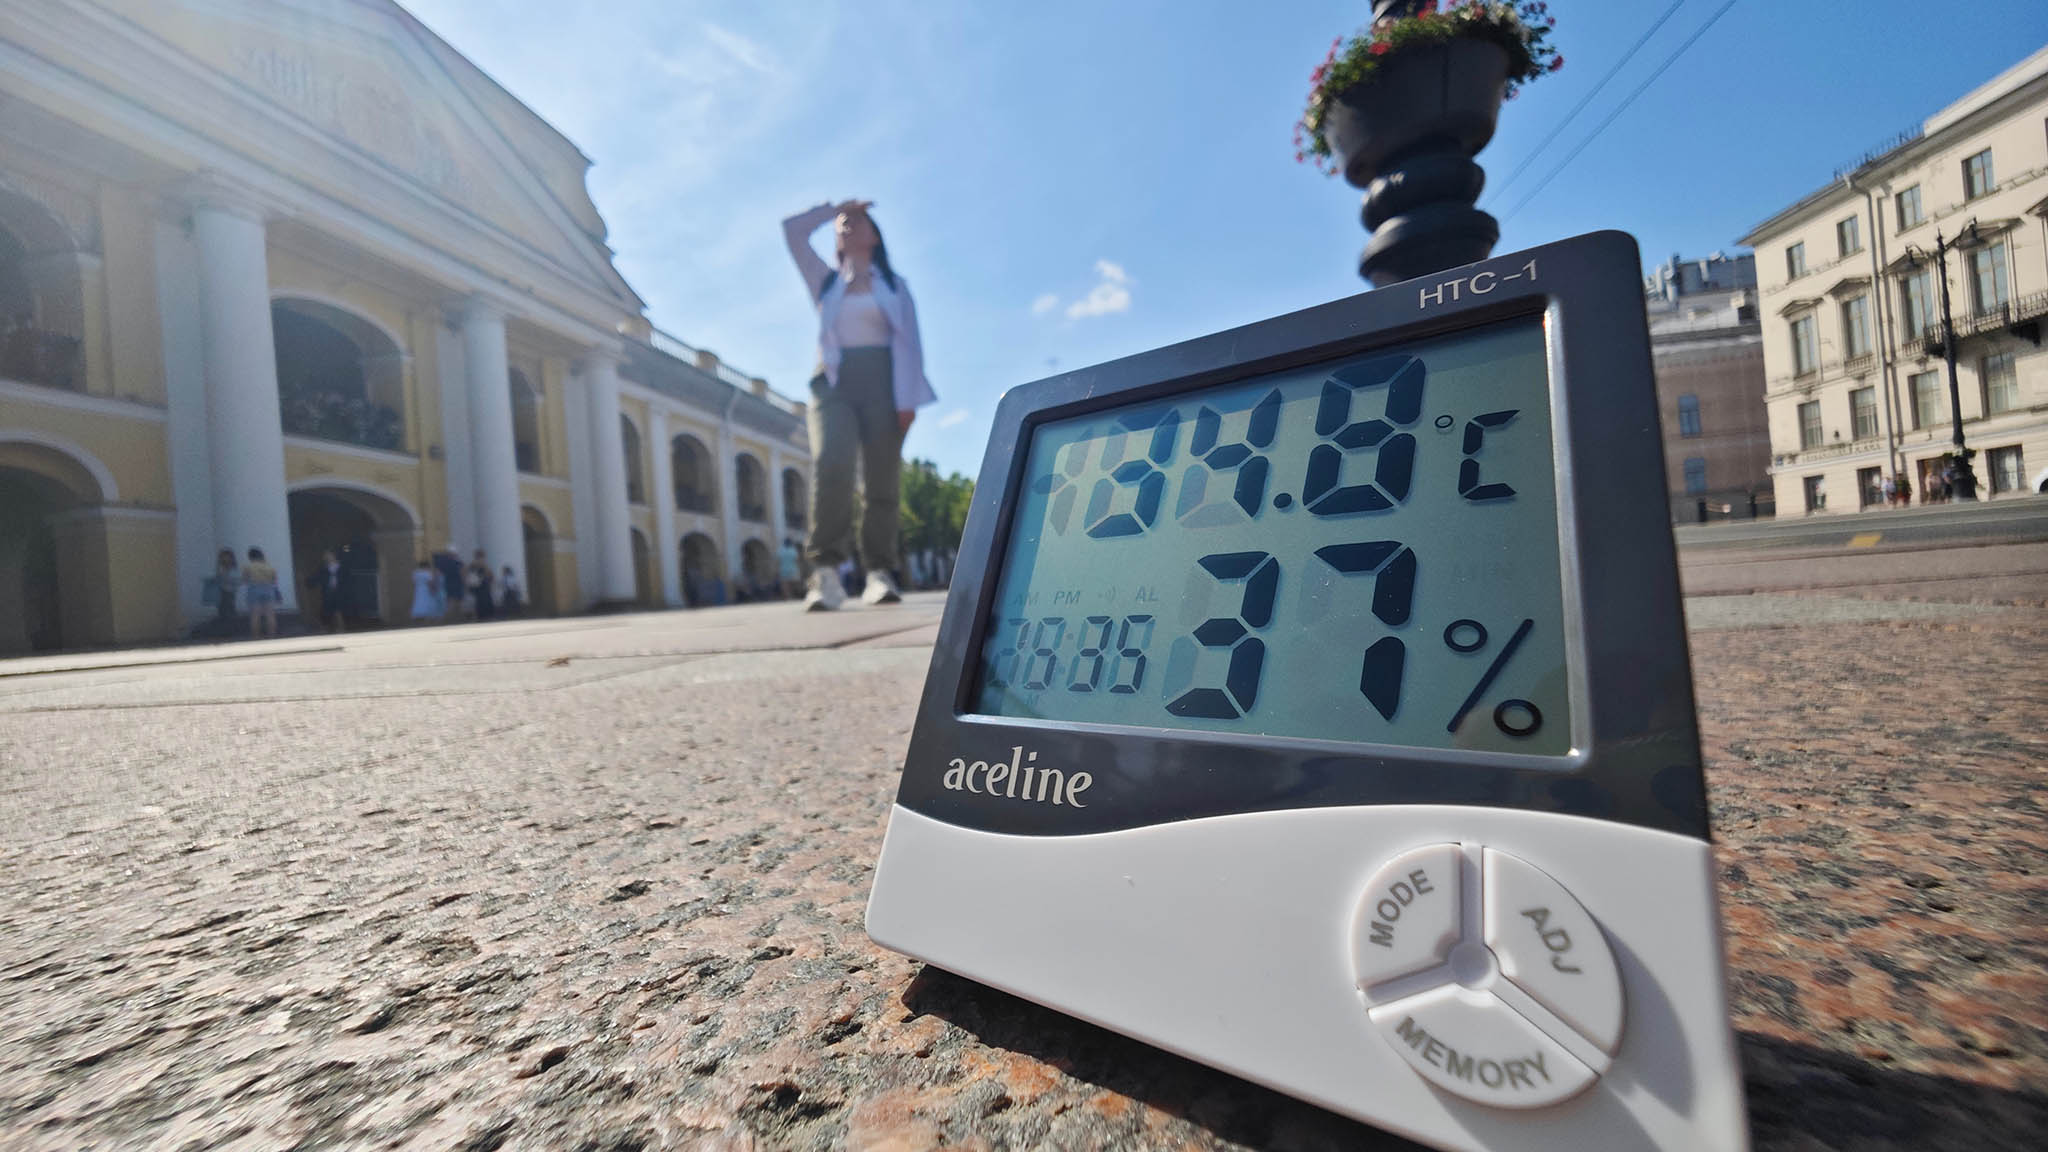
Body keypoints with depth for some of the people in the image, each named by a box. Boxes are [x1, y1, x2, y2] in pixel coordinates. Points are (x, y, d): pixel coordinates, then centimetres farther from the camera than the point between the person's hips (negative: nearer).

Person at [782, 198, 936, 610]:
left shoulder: (894, 285, 19)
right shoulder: (826, 282, 25)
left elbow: (909, 343, 7)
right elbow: (792, 230, 19)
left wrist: (907, 398, -6)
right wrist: (834, 208, 28)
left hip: (882, 380, 0)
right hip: (834, 380, 1)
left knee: (881, 480, -9)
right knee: (832, 463, -25)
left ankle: (880, 572, -4)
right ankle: (825, 570, -28)